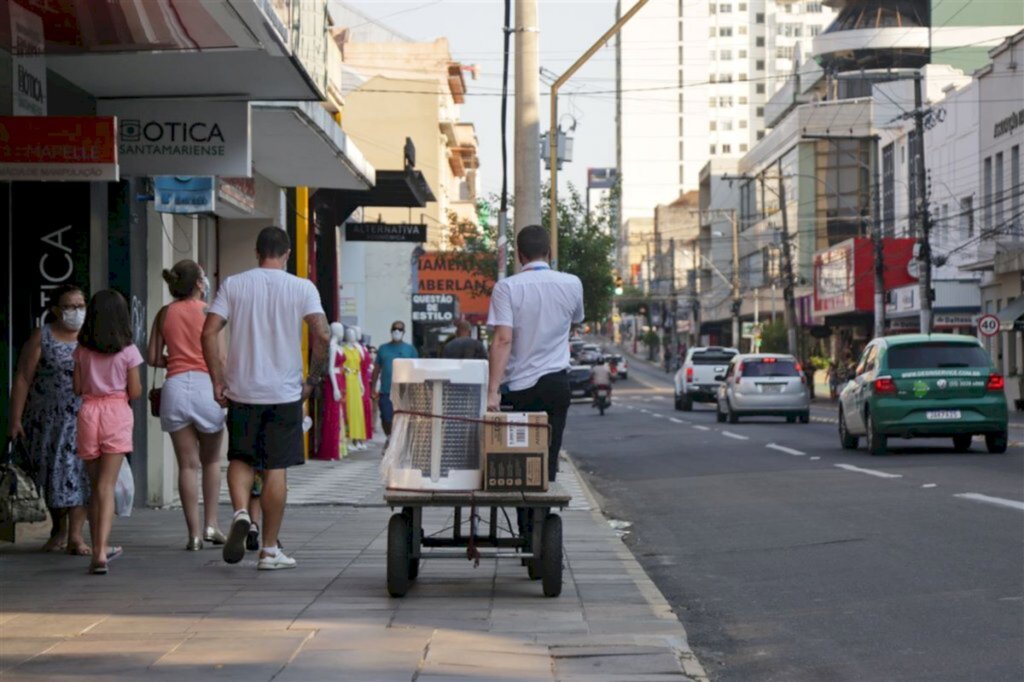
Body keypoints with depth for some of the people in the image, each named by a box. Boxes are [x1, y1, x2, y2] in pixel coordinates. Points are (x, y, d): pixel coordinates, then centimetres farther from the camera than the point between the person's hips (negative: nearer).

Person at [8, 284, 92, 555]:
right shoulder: (41, 338, -2)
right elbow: (22, 379, -4)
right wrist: (15, 419, -10)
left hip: (84, 418, 0)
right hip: (48, 418, 0)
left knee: (79, 472, -9)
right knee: (52, 474, 8)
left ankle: (75, 535, -11)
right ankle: (58, 531, 25)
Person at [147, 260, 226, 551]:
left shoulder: (165, 314, 10)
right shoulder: (208, 312, 1)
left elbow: (153, 358, 8)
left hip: (175, 386, 2)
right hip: (206, 384, -2)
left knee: (187, 464, 4)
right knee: (211, 460, 16)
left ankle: (194, 534, 1)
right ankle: (211, 524, 11)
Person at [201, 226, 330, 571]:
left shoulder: (233, 285, 2)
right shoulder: (302, 288, -2)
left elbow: (209, 332, -6)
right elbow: (322, 335, -12)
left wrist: (218, 380, 1)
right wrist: (313, 378, 0)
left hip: (241, 390, 1)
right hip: (284, 392, -1)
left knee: (240, 458, 17)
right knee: (276, 468, 5)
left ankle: (240, 511, -12)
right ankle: (270, 549, 8)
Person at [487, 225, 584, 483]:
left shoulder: (506, 288, -8)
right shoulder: (572, 284, 2)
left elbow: (503, 340, -15)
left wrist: (493, 390, -17)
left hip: (520, 387, -2)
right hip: (556, 382, 2)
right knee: (549, 459, 4)